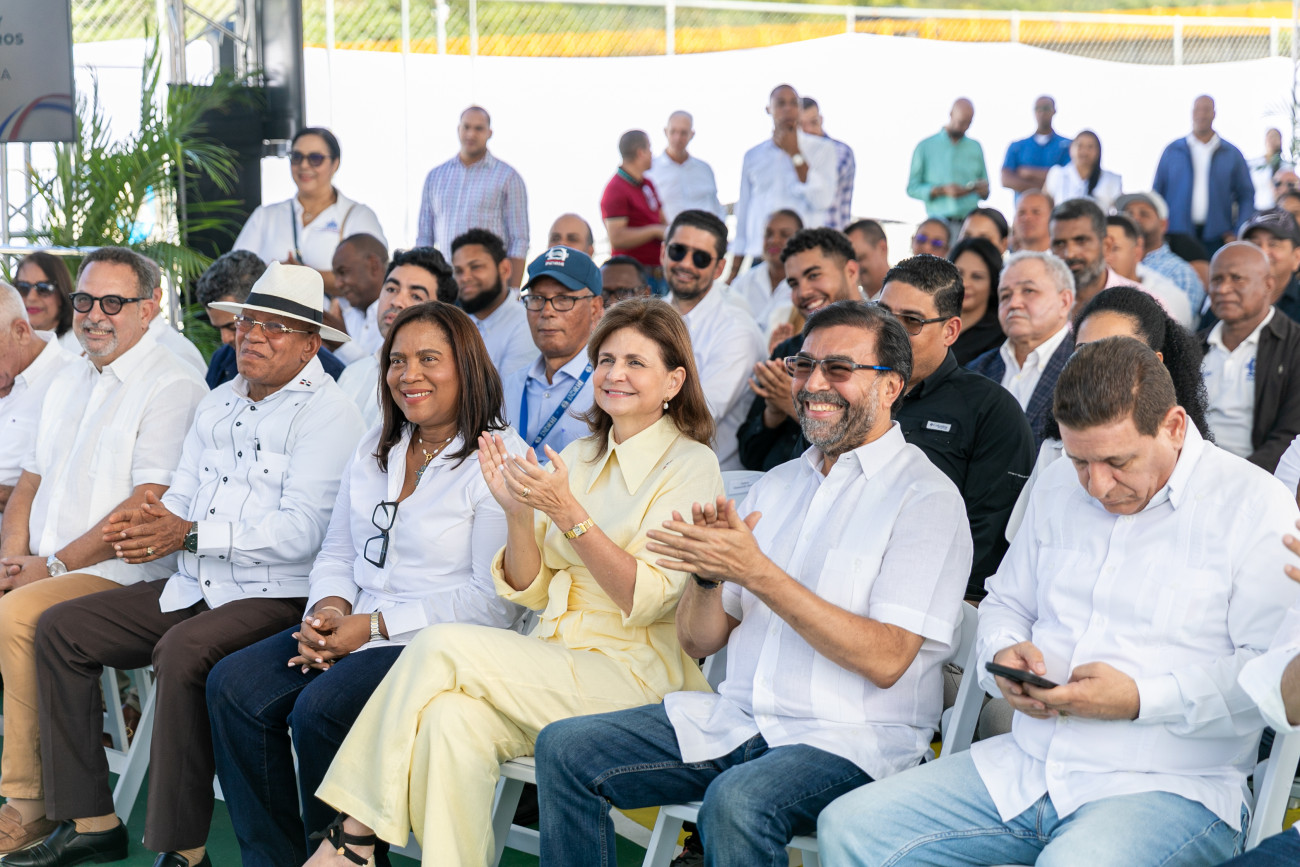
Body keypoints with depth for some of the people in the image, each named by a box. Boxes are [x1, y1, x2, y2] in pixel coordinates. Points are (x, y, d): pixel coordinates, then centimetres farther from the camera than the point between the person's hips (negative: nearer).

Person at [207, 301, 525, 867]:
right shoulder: (374, 449, 16)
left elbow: (493, 600, -15)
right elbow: (338, 550, 20)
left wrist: (376, 625, -15)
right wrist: (328, 610, -4)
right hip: (351, 631, 8)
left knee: (320, 709, -29)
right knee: (232, 686, -12)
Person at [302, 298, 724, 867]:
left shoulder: (691, 465, -3)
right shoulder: (578, 457, 16)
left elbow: (646, 600, -13)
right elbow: (530, 592, 12)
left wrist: (568, 514, -21)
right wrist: (519, 513, -6)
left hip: (633, 676, -5)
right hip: (552, 668, 5)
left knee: (442, 646, -22)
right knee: (452, 718, -28)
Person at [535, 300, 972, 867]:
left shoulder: (926, 497, -4)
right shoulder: (777, 485, 16)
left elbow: (886, 660, -17)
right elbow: (699, 641, 14)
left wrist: (757, 573, -21)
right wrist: (709, 573, -9)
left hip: (852, 739, -7)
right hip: (736, 719, 7)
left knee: (736, 801, -36)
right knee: (565, 749, -8)